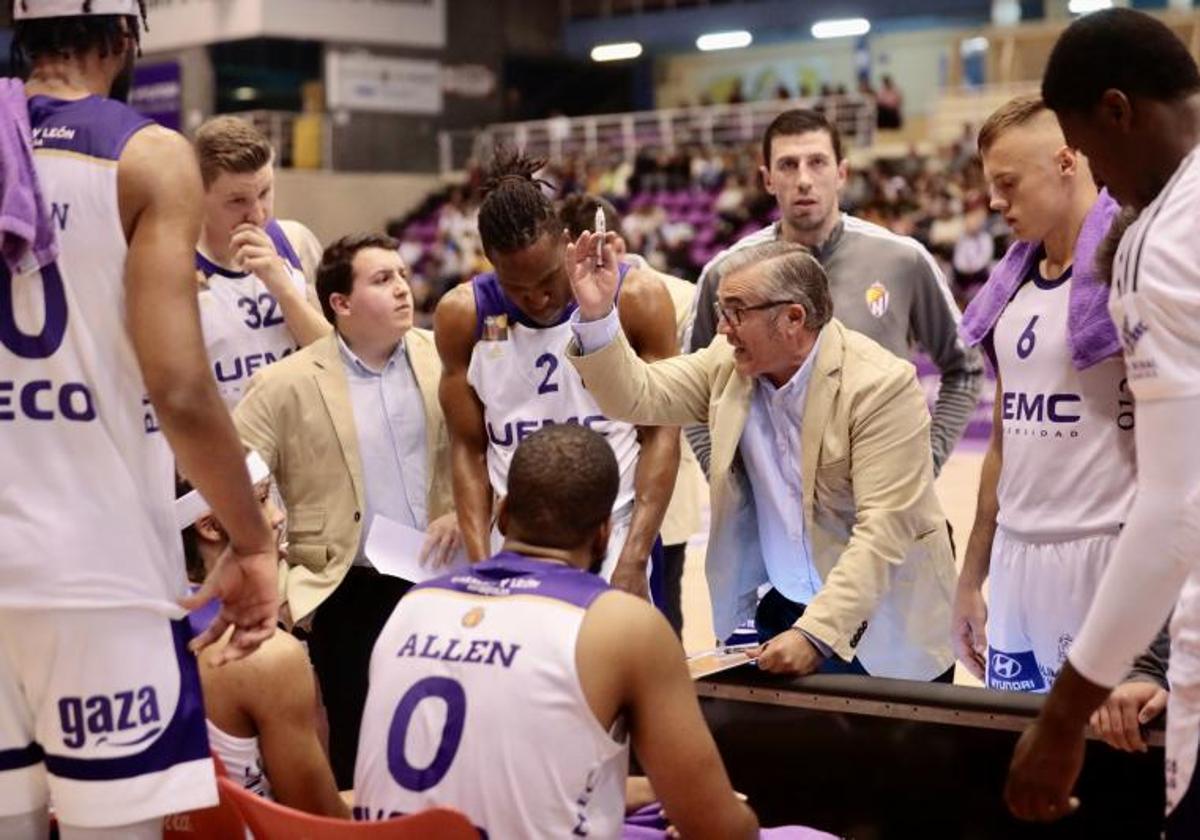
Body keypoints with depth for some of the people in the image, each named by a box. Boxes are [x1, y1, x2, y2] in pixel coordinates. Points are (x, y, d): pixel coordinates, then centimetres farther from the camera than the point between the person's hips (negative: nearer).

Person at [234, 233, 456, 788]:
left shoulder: (442, 359, 3)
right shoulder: (286, 384, -7)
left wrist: (463, 511, -2)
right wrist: (276, 582, -11)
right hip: (350, 594, -3)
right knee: (359, 751, 3)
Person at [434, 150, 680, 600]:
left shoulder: (636, 298, -8)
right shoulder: (462, 316, -2)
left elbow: (661, 434, -6)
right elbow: (468, 447, 3)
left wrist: (634, 561, -12)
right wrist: (481, 565, -5)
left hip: (618, 538, -1)